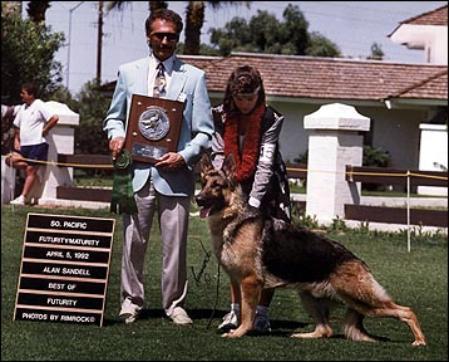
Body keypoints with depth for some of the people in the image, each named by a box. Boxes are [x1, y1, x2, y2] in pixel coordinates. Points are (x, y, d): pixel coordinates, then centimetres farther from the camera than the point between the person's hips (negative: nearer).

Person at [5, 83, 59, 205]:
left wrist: (45, 130, -11)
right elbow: (17, 126, 23)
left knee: (30, 171, -8)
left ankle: (23, 198, -10)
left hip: (37, 144, -8)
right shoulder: (22, 108, 15)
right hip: (24, 145, 8)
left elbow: (55, 118, -20)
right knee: (10, 160, -10)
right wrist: (16, 140, 9)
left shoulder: (39, 106, -9)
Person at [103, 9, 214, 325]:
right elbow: (114, 117, 20)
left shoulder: (194, 77, 6)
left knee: (175, 244, 1)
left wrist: (184, 156, -11)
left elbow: (205, 132, 4)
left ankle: (174, 304, 12)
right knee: (134, 241, 3)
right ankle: (131, 300, 15)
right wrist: (116, 135, -2)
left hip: (175, 173, -1)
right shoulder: (129, 72, 12)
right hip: (137, 171, 1)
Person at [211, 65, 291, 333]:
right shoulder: (221, 116, -4)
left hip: (267, 190, -3)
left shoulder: (270, 119, -15)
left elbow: (265, 163, -20)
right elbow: (218, 155, -6)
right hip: (234, 188, 3)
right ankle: (237, 309, 9)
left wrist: (253, 204, -27)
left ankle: (262, 312, -1)